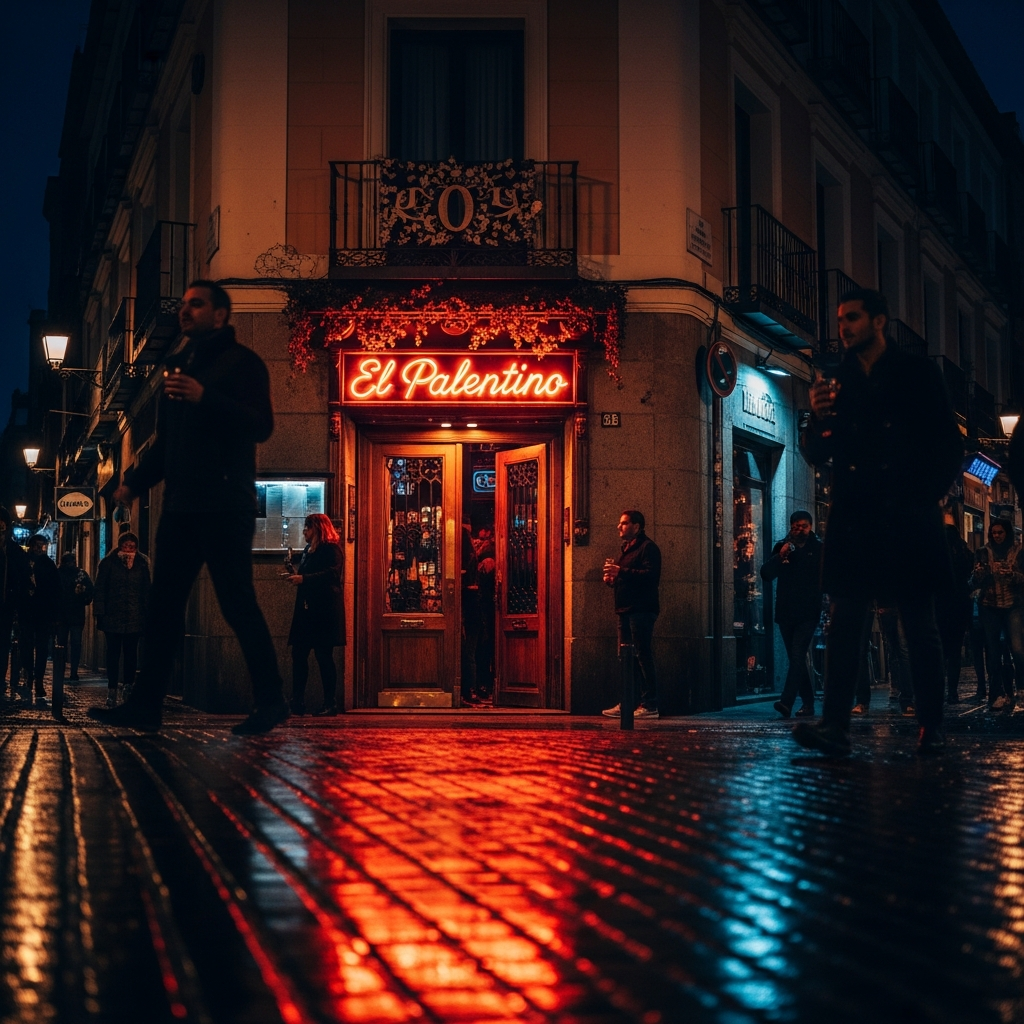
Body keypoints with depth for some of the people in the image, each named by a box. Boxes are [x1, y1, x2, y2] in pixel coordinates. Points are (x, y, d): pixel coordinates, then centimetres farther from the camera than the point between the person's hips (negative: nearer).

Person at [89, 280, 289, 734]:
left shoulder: (241, 361, -1)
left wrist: (205, 398, -26)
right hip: (181, 504, 7)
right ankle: (145, 704, 2)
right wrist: (134, 481, 14)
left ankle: (270, 701, 1)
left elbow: (261, 425, -15)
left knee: (237, 602, -7)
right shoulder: (179, 365, 21)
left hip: (224, 504, -7)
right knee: (163, 604, 2)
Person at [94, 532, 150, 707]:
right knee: (113, 654, 0)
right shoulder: (108, 563, 4)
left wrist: (147, 614, 2)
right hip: (113, 618, -1)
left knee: (131, 654, 2)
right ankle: (112, 690, 2)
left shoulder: (142, 564, 8)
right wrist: (100, 615, -5)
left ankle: (128, 685, 9)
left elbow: (147, 590, 9)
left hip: (134, 619, 1)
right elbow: (100, 590, 2)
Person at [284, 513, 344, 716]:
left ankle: (330, 704, -1)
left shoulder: (331, 549, -6)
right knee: (298, 654, 2)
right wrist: (294, 573, 4)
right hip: (306, 609, 8)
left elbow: (331, 574, -20)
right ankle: (297, 703, 4)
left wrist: (303, 578, -23)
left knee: (323, 654, -6)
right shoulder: (308, 550, 21)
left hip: (324, 610, -8)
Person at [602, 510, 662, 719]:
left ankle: (649, 705, -8)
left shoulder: (648, 547, -6)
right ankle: (625, 703, 12)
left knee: (643, 656, -9)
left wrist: (621, 572, -24)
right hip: (625, 610, 9)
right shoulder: (626, 549, 23)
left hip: (641, 610, -9)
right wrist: (611, 578, 8)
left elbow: (651, 575, -21)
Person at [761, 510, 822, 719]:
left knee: (797, 656, -15)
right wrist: (780, 556, -12)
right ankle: (808, 703, 19)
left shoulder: (819, 549, 4)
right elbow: (766, 574, 2)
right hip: (785, 612, 4)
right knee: (796, 659, 9)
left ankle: (787, 702, -25)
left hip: (807, 613, -4)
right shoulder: (782, 547, 10)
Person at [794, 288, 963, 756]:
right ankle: (835, 724, -14)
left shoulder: (917, 373, 8)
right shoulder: (836, 382, 15)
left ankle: (932, 727, 4)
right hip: (854, 521, 2)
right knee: (845, 621, -7)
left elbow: (948, 445, 6)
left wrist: (925, 499, -5)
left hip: (908, 521, -2)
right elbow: (814, 454, 13)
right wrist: (816, 417, -7)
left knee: (920, 625, 0)